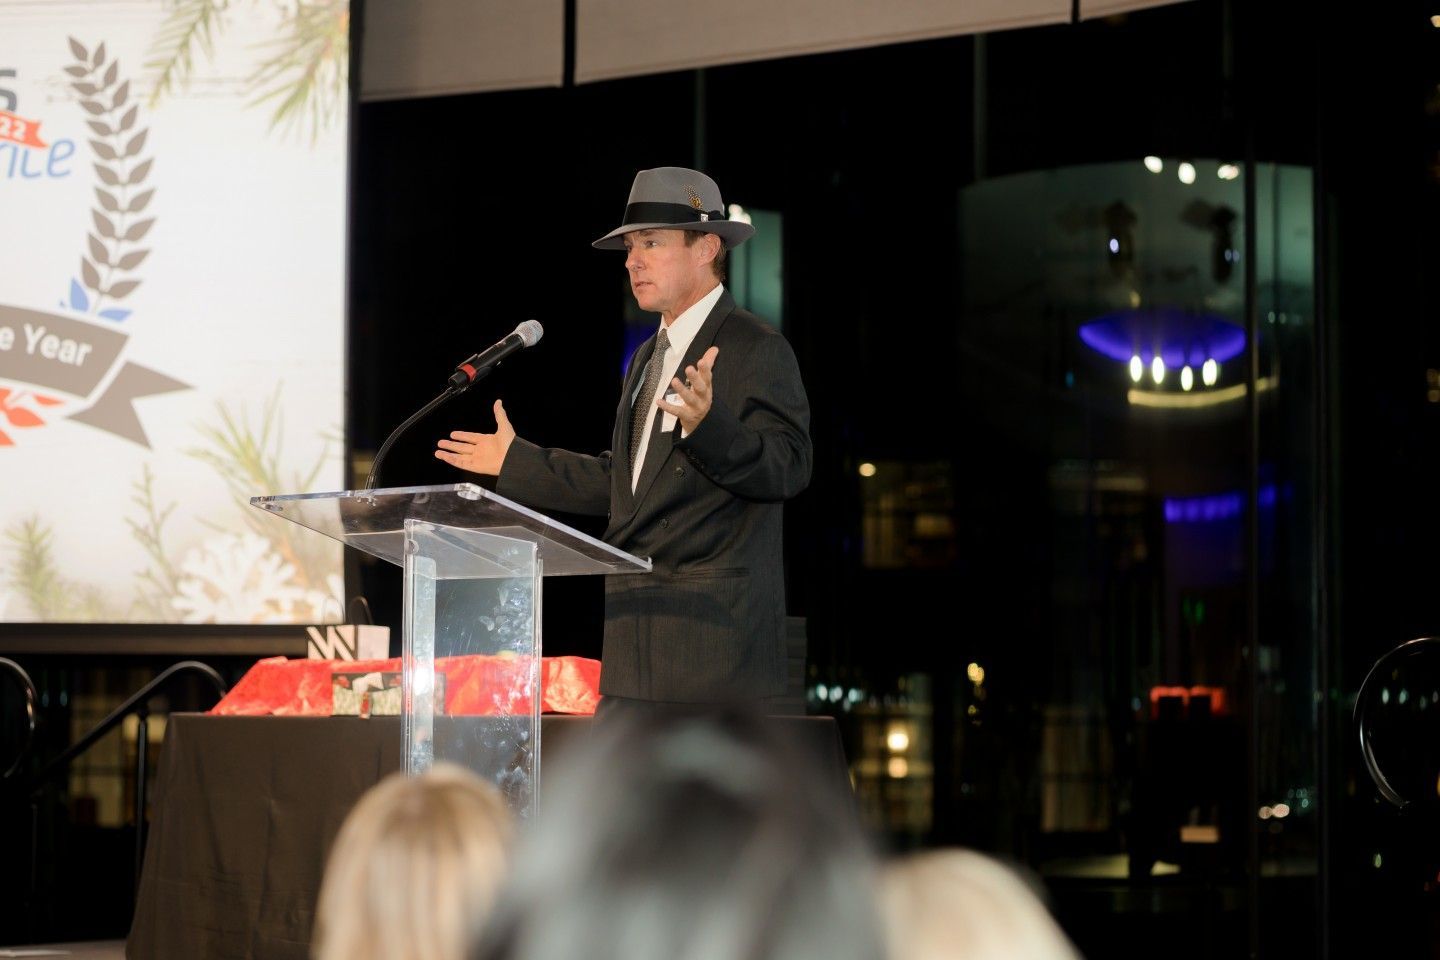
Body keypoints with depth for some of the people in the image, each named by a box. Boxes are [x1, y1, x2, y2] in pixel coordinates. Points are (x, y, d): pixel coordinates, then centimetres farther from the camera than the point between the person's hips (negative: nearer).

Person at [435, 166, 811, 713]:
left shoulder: (758, 349, -7)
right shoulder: (649, 358, 21)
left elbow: (788, 467, -19)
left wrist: (707, 426, -36)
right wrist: (514, 462, 28)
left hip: (717, 638, -9)